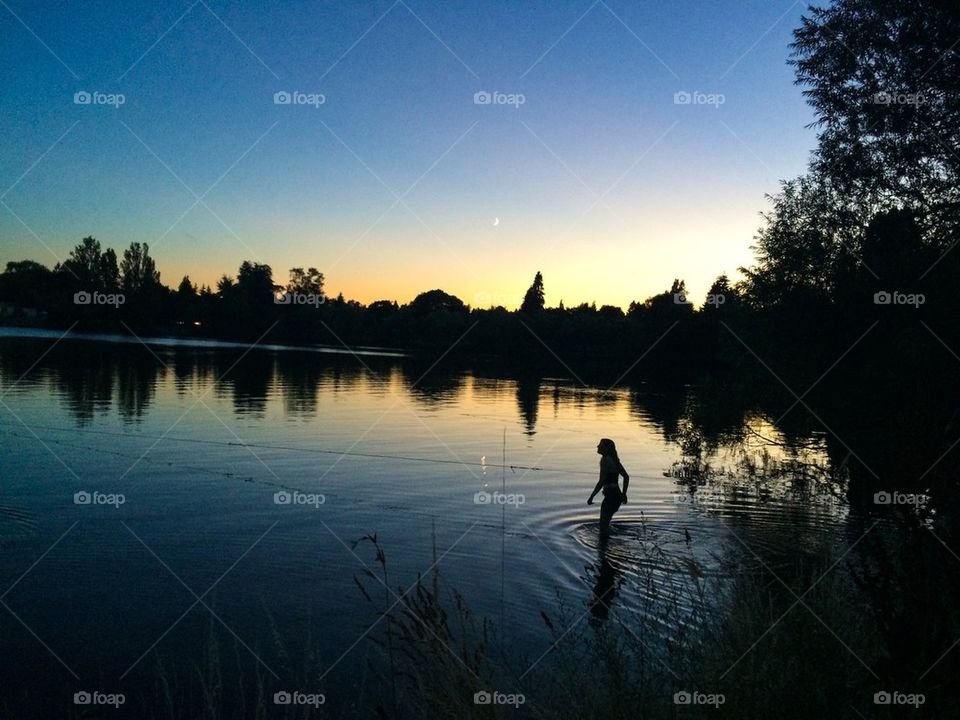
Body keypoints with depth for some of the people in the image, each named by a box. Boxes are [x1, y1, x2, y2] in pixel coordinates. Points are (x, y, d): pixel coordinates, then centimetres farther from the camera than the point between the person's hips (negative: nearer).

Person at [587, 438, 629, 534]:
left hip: (610, 496, -9)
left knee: (603, 526, -1)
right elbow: (626, 477, 19)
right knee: (605, 523, 21)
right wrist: (624, 494, 25)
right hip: (617, 496, 9)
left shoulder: (605, 459, -13)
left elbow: (601, 481, -19)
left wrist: (591, 497, -14)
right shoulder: (614, 459, 13)